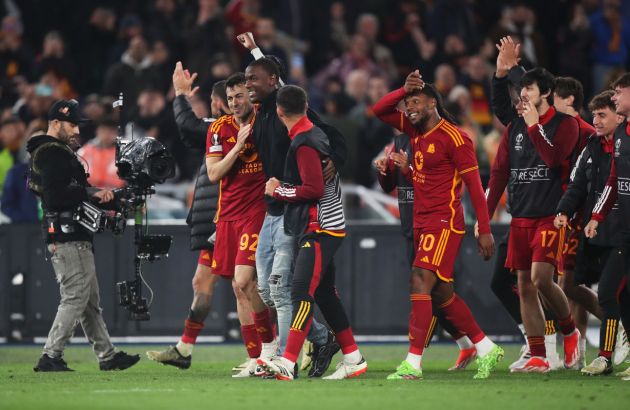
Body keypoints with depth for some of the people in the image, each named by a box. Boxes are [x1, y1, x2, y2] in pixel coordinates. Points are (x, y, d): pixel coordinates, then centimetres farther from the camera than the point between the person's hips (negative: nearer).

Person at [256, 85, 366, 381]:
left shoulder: (304, 144, -16)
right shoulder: (316, 134, 13)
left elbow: (314, 189, -20)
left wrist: (278, 190, -9)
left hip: (319, 229, -10)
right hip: (329, 226, 10)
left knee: (301, 291, -17)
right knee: (325, 294, 15)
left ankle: (287, 363, -26)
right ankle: (353, 359, 20)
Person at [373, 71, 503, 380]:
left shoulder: (454, 138, -12)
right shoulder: (416, 131, 11)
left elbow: (474, 185, -11)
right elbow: (379, 111, 15)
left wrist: (485, 230, -13)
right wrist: (403, 90, -3)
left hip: (444, 221, -9)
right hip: (422, 222, 9)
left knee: (421, 282, -17)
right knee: (442, 294, 12)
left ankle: (413, 363, -21)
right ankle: (486, 349, 24)